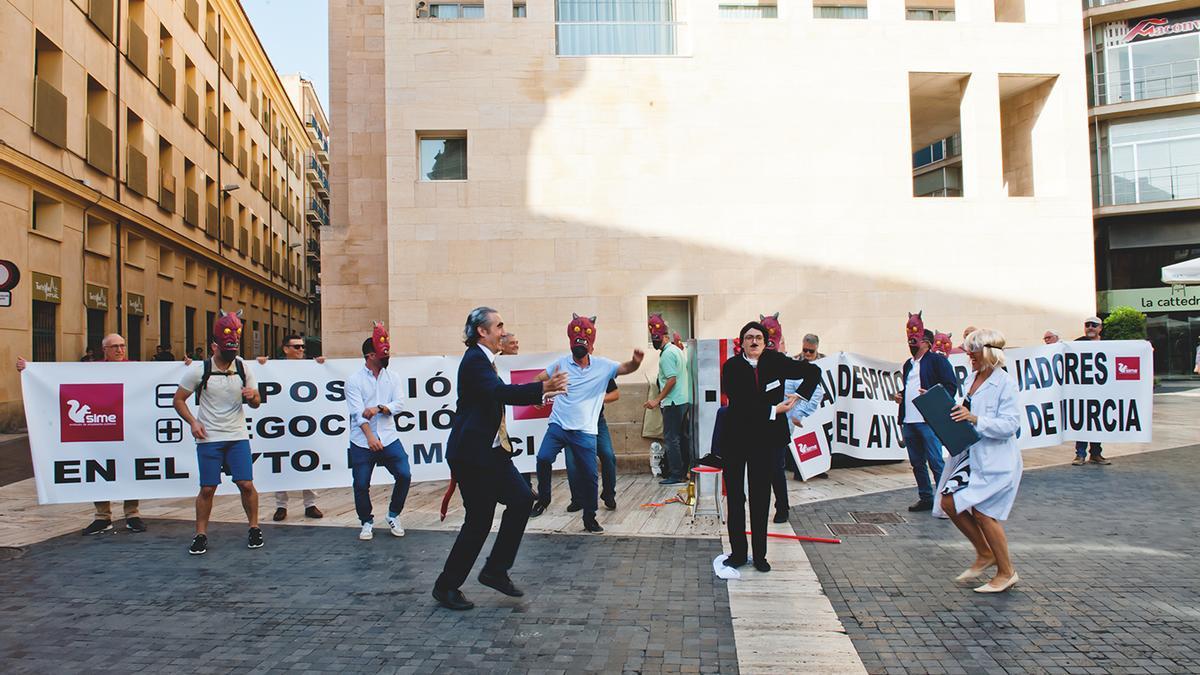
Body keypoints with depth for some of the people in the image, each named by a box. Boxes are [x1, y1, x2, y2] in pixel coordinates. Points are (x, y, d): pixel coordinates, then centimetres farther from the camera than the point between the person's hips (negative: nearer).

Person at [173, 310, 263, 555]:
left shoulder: (243, 369, 1)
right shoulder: (199, 371, -5)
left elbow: (255, 403, 10)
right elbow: (178, 399, 5)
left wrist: (252, 397, -14)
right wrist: (193, 422, -9)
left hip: (238, 436, 1)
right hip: (208, 438, -1)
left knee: (246, 484, -2)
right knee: (207, 488, 2)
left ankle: (254, 528, 15)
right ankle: (201, 535, 17)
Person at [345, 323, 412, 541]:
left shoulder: (394, 378, 8)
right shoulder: (354, 380, -3)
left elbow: (399, 404, -3)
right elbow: (357, 412, -13)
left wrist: (379, 408, -21)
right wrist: (370, 437, -24)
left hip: (389, 438, 2)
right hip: (362, 442, -2)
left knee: (404, 475, -7)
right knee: (361, 484, 1)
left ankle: (393, 516, 14)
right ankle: (367, 522, 23)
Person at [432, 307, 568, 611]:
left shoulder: (482, 359, 14)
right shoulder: (475, 360, -17)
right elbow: (500, 392, -34)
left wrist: (540, 392, 24)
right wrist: (542, 388, -41)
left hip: (491, 451, 10)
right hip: (472, 454, -10)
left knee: (522, 499, 5)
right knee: (479, 521, -2)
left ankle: (495, 571, 15)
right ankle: (446, 587, 15)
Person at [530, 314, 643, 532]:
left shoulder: (603, 365, -1)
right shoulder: (561, 363, 1)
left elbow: (626, 368, -9)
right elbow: (538, 379, 11)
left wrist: (636, 361, -31)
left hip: (585, 431, 0)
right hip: (558, 425, 0)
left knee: (589, 474, 2)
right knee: (543, 458, -19)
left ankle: (590, 519, 19)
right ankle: (543, 499, 6)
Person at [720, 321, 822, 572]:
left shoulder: (776, 361, -1)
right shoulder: (732, 367, -7)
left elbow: (813, 371, 8)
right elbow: (741, 404, -18)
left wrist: (799, 396, -2)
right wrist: (774, 410, -17)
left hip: (766, 440, 1)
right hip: (735, 439, -1)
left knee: (761, 498, 8)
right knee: (735, 497, 5)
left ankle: (760, 554, 17)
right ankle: (738, 552, 16)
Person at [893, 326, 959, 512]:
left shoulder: (937, 360, -2)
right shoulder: (908, 364, 22)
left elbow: (951, 386, -9)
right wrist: (899, 396, 11)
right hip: (908, 421, 8)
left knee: (935, 461, -7)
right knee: (917, 463, 12)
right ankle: (926, 498, 22)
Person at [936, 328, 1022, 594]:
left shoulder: (1005, 383, -13)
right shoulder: (971, 378, 10)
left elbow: (1009, 425, -20)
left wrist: (974, 419, -29)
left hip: (996, 460, -8)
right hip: (970, 455, 8)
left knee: (982, 510, -8)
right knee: (948, 502, 2)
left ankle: (1006, 573, 13)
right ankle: (985, 554, 23)